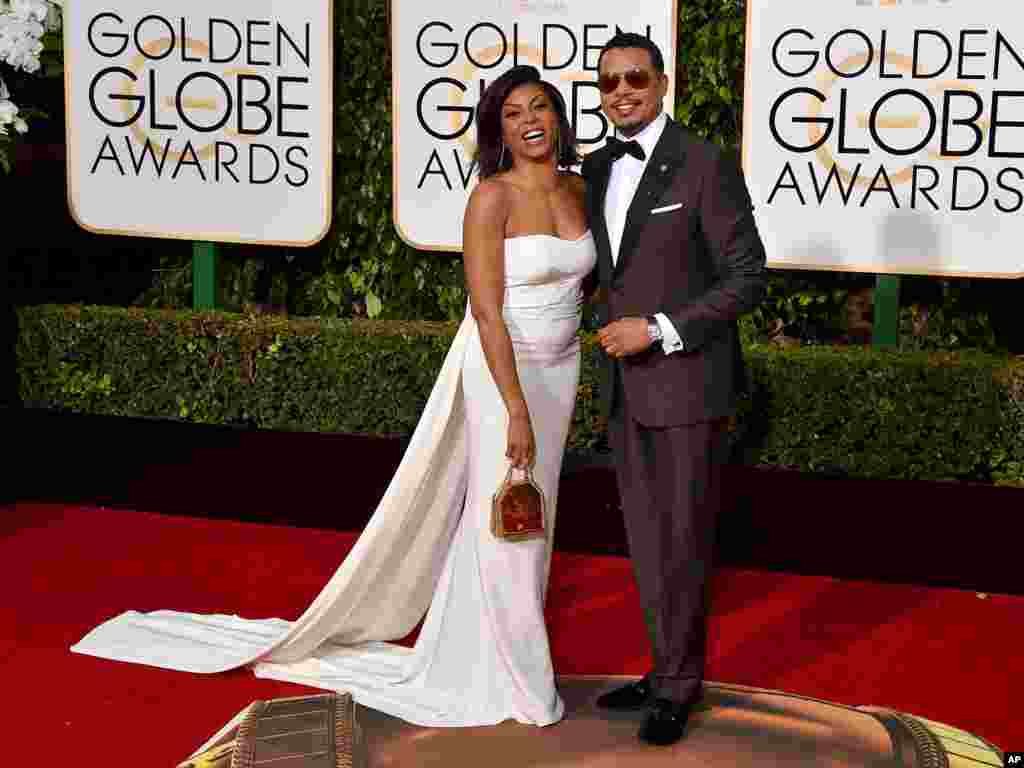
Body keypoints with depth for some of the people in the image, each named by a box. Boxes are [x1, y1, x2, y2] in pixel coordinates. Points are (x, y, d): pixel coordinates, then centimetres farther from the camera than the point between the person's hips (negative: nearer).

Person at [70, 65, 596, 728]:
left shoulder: (577, 188, 3)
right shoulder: (491, 199, -17)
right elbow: (487, 311, -21)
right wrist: (516, 410, -24)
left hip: (560, 369, 7)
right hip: (503, 371, -7)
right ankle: (503, 677, 17)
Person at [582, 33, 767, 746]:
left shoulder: (706, 165, -12)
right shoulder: (597, 168, 8)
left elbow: (748, 278, -13)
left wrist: (659, 330, -18)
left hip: (687, 382, -6)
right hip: (625, 385, 6)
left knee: (683, 541, 4)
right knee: (647, 539, 13)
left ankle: (677, 686, 18)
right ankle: (670, 668, 27)